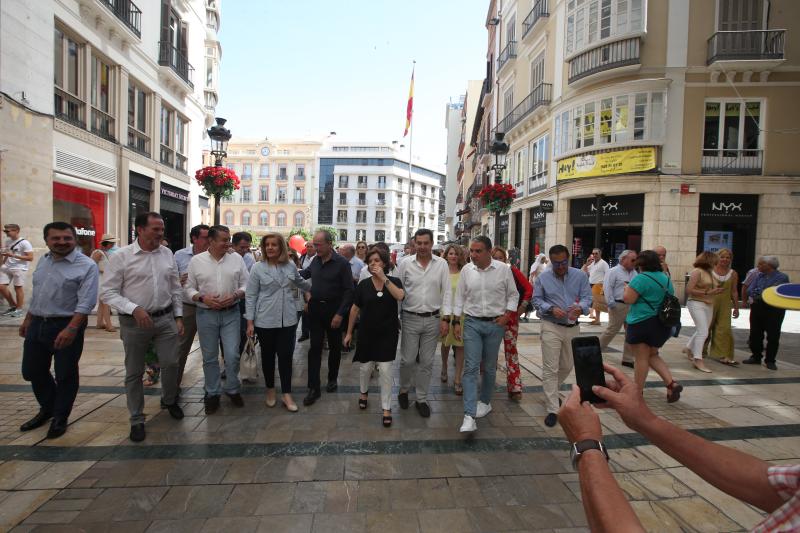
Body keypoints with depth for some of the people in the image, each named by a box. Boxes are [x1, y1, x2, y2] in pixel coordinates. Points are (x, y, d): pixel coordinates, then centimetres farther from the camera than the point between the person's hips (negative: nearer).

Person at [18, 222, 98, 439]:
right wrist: (27, 320, 23)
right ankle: (47, 409, 39)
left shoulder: (86, 266, -14)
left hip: (66, 326, -7)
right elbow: (36, 294, 21)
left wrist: (71, 329, -31)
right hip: (37, 325, 7)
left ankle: (60, 418, 24)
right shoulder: (43, 261, 10)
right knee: (32, 372, 17)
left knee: (65, 375, 5)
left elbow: (85, 303, -22)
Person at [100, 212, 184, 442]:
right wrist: (134, 309, -21)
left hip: (166, 318, 3)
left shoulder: (167, 254, 3)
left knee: (171, 363, 6)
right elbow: (108, 292, -8)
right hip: (134, 321, -3)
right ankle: (137, 420, 28)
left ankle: (169, 400, 36)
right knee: (134, 373, 10)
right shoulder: (121, 256, -9)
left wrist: (179, 317, 6)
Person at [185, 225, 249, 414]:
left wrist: (235, 296, -15)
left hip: (231, 314, 0)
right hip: (206, 314, 0)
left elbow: (246, 284, 2)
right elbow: (188, 288, 2)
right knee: (210, 357, 11)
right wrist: (202, 298, -15)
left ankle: (232, 390, 22)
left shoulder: (237, 259, 0)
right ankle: (212, 394, 27)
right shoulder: (196, 261, -1)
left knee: (232, 355, 0)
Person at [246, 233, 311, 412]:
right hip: (265, 320, -1)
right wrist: (250, 322, -6)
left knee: (286, 356, 3)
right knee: (268, 356, 12)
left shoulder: (291, 266, 2)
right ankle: (270, 390, 31)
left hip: (288, 320, 1)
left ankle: (286, 394, 14)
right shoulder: (258, 268, -5)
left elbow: (300, 283, 22)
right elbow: (251, 296, -4)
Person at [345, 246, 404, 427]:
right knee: (366, 367, 14)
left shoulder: (394, 282, -4)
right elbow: (355, 309, 5)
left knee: (385, 370, -2)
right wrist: (349, 332, 7)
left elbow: (400, 296, -26)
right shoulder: (363, 285, -2)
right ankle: (363, 392, 45)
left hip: (387, 333, -1)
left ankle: (386, 408, 13)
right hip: (367, 332, 2)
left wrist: (384, 278, -26)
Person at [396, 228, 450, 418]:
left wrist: (445, 319, -4)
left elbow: (447, 292, 1)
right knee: (407, 360, 4)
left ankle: (421, 399, 24)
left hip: (433, 319, 1)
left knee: (427, 362, 9)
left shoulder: (442, 264, 0)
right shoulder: (405, 263, -2)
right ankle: (403, 390, 31)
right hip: (410, 318, -1)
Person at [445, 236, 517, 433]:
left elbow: (513, 295, 6)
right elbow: (459, 297, 5)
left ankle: (485, 402, 35)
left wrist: (507, 315, -6)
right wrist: (456, 322, 2)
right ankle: (469, 416, -8)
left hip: (495, 324, 0)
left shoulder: (503, 269, -5)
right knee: (471, 367, -7)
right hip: (472, 323, 0)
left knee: (489, 367, 13)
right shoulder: (466, 270, -1)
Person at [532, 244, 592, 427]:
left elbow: (587, 297, -3)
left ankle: (551, 392, 43)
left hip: (573, 328, 4)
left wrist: (580, 307, -26)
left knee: (566, 366, 18)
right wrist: (551, 309, -21)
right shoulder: (543, 278, -5)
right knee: (550, 369, -6)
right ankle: (552, 410, 1)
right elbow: (537, 300, -3)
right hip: (551, 327, -3)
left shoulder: (580, 276, 0)